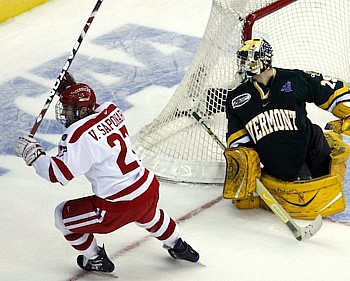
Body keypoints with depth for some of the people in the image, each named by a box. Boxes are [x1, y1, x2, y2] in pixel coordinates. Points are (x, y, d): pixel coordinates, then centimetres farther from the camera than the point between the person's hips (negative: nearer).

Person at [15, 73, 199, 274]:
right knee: (148, 215, 43)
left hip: (119, 207, -8)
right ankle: (178, 247, 60)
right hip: (150, 190, 8)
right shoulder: (111, 110, 0)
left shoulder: (81, 136, -22)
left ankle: (96, 261, 26)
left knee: (63, 216, 11)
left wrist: (33, 154, -12)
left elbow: (59, 173, -23)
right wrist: (73, 87, 19)